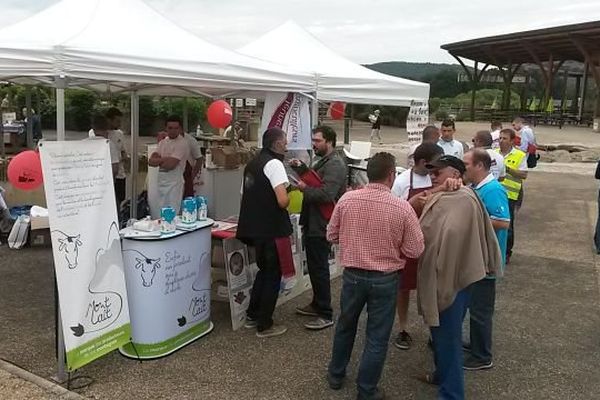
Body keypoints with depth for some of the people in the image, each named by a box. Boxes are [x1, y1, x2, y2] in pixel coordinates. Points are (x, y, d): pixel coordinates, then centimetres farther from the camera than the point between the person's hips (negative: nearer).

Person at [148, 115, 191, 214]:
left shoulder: (182, 144, -10)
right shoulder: (163, 142, 12)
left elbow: (170, 165, -18)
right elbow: (150, 161, 3)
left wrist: (158, 161, -2)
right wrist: (164, 159, -11)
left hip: (174, 183, -7)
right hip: (161, 182, 7)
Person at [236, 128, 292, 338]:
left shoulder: (253, 163, 12)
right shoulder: (274, 163, -16)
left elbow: (246, 195, 19)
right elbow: (283, 201, -25)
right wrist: (288, 192, -4)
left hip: (254, 227, 9)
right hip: (272, 229, -8)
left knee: (264, 270, 23)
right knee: (272, 275, 5)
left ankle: (252, 316, 31)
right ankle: (264, 325, 14)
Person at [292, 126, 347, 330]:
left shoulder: (335, 165, -19)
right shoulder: (323, 161, 15)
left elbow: (326, 194, -30)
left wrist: (305, 188, -17)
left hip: (321, 227, -10)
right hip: (313, 224, 10)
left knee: (319, 268, -3)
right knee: (315, 266, 19)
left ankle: (326, 315, 6)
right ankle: (317, 304, 33)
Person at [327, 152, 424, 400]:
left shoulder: (346, 200, -10)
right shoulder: (402, 208, -17)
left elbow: (332, 236, 2)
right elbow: (415, 251, -11)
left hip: (352, 275, 3)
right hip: (385, 279, -2)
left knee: (345, 326, 24)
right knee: (377, 337, 12)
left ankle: (336, 375, 41)